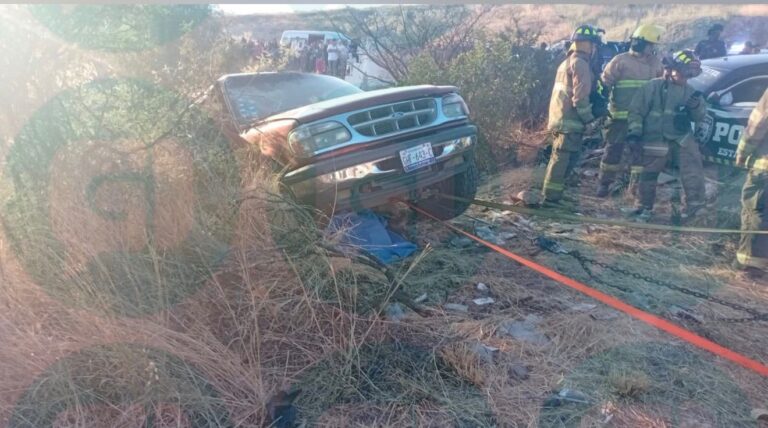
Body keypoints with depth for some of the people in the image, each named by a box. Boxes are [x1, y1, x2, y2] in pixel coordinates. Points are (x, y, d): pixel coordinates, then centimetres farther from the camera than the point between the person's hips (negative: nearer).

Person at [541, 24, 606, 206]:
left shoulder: (567, 62, 20)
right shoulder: (581, 63, -11)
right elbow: (580, 96, -18)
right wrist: (588, 117, -9)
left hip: (560, 118, 10)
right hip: (570, 120, -10)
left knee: (560, 157, 16)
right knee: (563, 159, -9)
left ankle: (550, 193, 22)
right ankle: (551, 197, -8)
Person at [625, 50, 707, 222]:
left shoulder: (689, 91, 9)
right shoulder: (653, 87, -6)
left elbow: (699, 116, 9)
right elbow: (636, 111, -6)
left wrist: (696, 106, -14)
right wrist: (634, 132, -14)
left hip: (682, 137, 4)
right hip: (655, 139, -3)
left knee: (693, 165, -13)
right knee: (649, 175, 4)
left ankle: (695, 204, 0)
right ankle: (644, 207, 21)